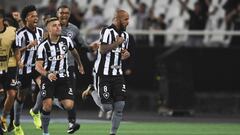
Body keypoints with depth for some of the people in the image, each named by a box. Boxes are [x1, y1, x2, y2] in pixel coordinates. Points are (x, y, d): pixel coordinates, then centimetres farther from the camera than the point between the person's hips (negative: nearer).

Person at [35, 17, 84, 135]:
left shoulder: (66, 41, -2)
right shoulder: (43, 46, -13)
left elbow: (74, 52, 20)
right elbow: (38, 66, -18)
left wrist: (80, 65, 36)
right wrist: (47, 74, -37)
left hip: (63, 78, 3)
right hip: (48, 78, -3)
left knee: (69, 105, -12)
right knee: (47, 105, -18)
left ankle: (60, 102, 26)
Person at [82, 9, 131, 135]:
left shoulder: (125, 35, 12)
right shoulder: (107, 31, -13)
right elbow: (102, 50, -23)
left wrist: (126, 55, 3)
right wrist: (117, 43, -16)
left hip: (117, 74, 7)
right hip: (103, 74, -7)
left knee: (120, 106, -3)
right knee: (107, 107, -5)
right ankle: (91, 91, 22)